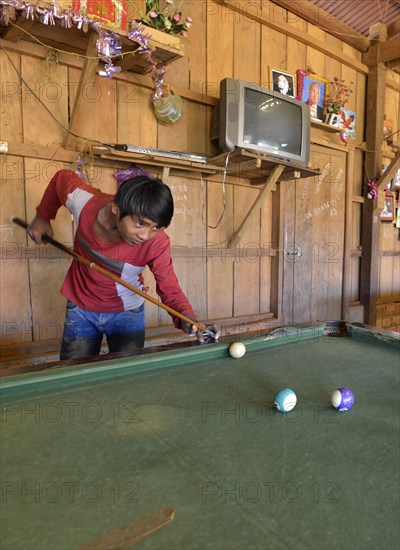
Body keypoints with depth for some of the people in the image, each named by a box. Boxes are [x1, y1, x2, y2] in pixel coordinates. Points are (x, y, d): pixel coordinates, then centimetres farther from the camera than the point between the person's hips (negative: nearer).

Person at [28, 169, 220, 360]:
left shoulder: (157, 243, -29)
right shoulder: (83, 201, -26)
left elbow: (169, 288, -20)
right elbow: (62, 177, -4)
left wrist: (187, 317, -40)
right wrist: (43, 217, 7)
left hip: (127, 313, -1)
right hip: (81, 309, 2)